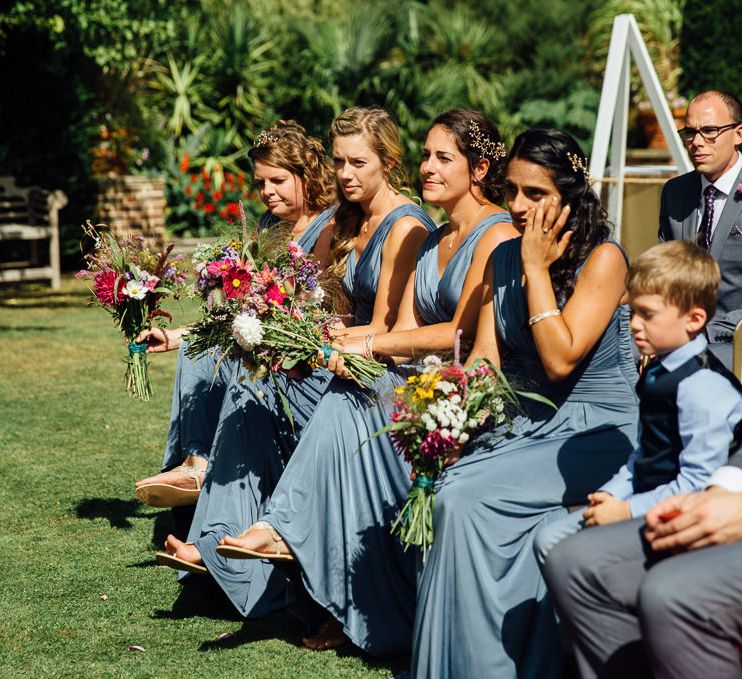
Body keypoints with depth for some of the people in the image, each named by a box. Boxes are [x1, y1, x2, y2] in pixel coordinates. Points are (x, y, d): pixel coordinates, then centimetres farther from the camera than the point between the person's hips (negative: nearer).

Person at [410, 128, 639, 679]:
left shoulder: (603, 259, -10)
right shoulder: (503, 258, 10)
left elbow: (560, 359, -20)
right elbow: (483, 359, 7)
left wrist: (537, 269, -15)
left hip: (595, 435, -5)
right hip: (522, 424, 6)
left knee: (465, 496, -25)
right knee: (453, 491, -24)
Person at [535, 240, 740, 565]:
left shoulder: (702, 389, -21)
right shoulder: (657, 372, 11)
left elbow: (697, 483, -23)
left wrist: (628, 510, -20)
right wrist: (612, 493, 4)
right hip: (645, 500, 10)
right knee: (548, 539, 6)